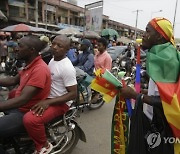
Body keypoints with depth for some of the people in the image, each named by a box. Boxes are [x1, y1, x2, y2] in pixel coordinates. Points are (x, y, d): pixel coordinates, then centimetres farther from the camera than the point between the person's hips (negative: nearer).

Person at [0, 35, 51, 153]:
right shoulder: (31, 64, 8)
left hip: (26, 113, -10)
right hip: (18, 106, 10)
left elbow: (23, 99, -30)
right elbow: (14, 80, 18)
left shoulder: (39, 69, -24)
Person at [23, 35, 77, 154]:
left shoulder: (67, 67, -22)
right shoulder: (53, 59, 5)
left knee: (30, 119, -32)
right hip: (47, 96, 10)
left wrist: (48, 102, -27)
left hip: (60, 103, -9)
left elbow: (73, 94, -23)